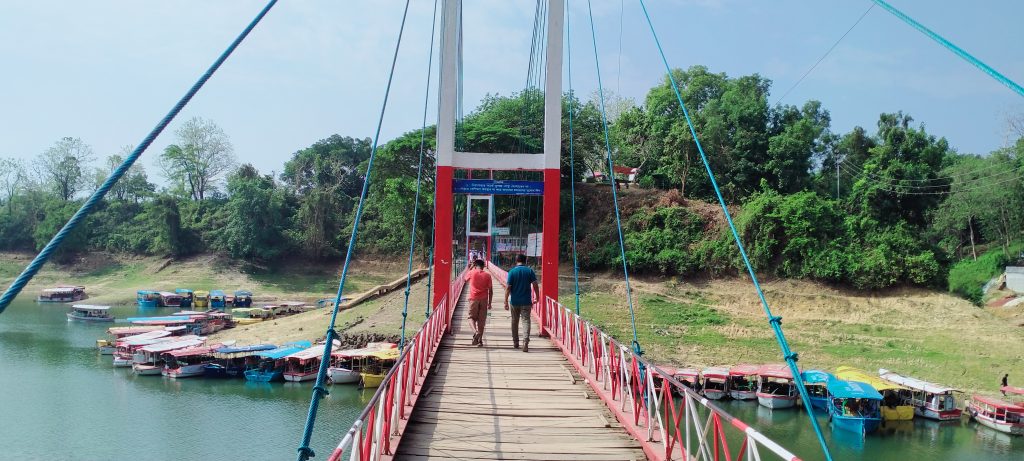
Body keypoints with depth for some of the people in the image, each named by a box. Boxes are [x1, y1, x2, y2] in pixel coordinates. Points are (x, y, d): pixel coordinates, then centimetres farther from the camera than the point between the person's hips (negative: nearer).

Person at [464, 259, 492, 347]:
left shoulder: (471, 273, -1)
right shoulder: (487, 275, 3)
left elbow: (465, 278, 23)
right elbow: (490, 290, 3)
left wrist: (471, 267, 27)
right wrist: (489, 303, 9)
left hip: (474, 298, -1)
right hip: (484, 299, 1)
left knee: (472, 317, 8)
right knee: (481, 320, 7)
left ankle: (475, 331, -21)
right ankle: (480, 340, 8)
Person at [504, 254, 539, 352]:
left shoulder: (512, 272, -4)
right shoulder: (529, 271, -2)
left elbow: (508, 288, -7)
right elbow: (535, 285, -5)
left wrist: (506, 301, -3)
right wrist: (537, 298, 6)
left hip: (514, 301, 0)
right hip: (526, 301, 0)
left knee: (515, 322, 16)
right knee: (526, 321, -3)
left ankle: (515, 343, 24)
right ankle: (525, 342, -20)